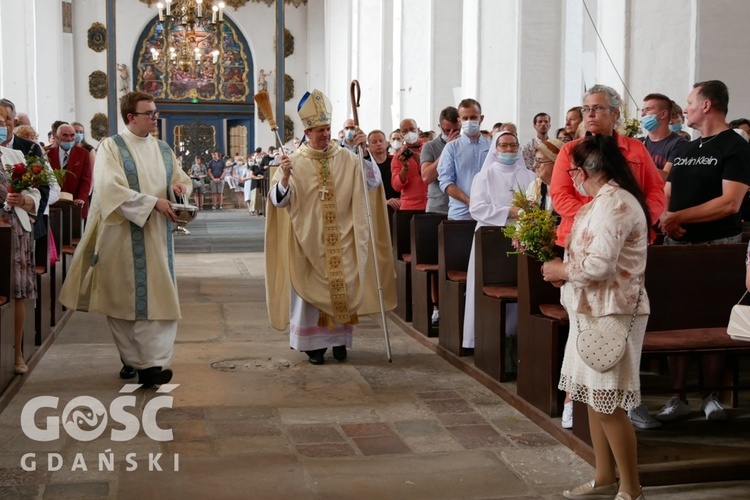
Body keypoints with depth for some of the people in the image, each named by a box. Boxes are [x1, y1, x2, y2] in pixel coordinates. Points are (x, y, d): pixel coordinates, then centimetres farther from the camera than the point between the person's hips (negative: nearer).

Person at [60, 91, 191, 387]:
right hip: (123, 235, -4)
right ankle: (132, 359, 15)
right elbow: (110, 188, -17)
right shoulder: (111, 147, -4)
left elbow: (181, 179, 17)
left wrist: (179, 188, -8)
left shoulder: (164, 149, 12)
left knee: (158, 296, -3)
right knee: (124, 298, 3)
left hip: (157, 235, 4)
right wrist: (153, 202, -24)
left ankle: (153, 364, -1)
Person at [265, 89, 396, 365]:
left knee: (342, 287, 6)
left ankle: (340, 338, 22)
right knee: (311, 289, 2)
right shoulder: (296, 162, -4)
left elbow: (373, 183, -3)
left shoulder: (346, 158, 2)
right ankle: (313, 343, 14)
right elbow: (278, 200, -11)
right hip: (309, 239, -2)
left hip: (341, 240, 2)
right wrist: (284, 176, -30)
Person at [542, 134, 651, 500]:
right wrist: (564, 269, 2)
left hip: (612, 314, -10)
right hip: (593, 310, 10)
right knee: (594, 398, 15)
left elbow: (600, 265, -25)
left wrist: (560, 270, -10)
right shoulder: (603, 201, 15)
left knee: (609, 404, -3)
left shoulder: (614, 203, -18)